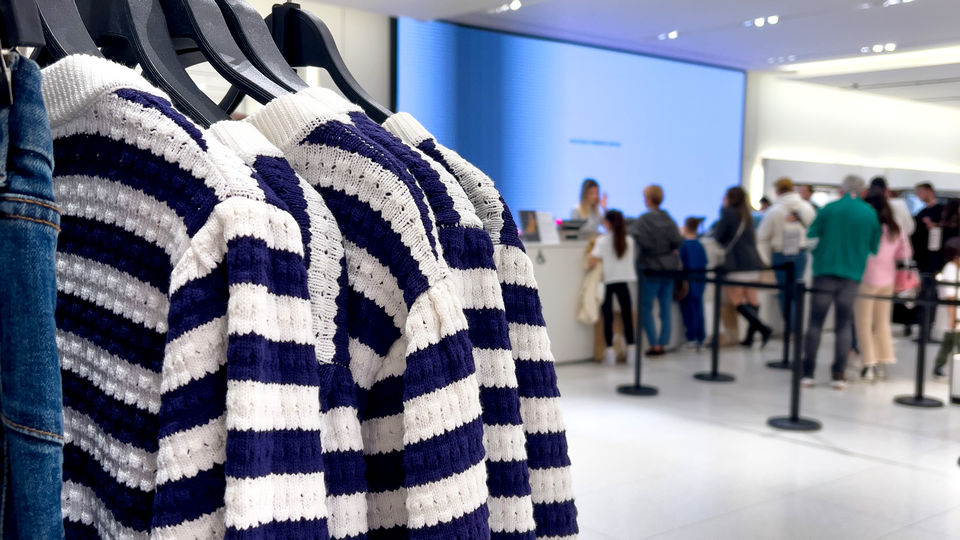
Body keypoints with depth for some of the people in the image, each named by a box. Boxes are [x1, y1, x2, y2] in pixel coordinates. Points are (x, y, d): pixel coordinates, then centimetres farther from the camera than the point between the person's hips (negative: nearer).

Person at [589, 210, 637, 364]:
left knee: (608, 316, 2)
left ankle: (610, 350, 1)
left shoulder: (602, 241, -9)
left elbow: (592, 262, -15)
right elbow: (634, 259, 13)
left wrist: (592, 251, 3)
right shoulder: (629, 241, 2)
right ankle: (631, 348, 12)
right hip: (623, 281, 3)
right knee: (627, 315, 9)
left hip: (607, 282, -3)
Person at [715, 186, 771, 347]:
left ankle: (763, 328, -17)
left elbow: (718, 236, -6)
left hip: (736, 263, -7)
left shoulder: (728, 212, -5)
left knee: (736, 300, -4)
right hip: (753, 261, 7)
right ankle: (750, 336, 6)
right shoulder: (747, 216, 15)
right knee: (752, 300, 5)